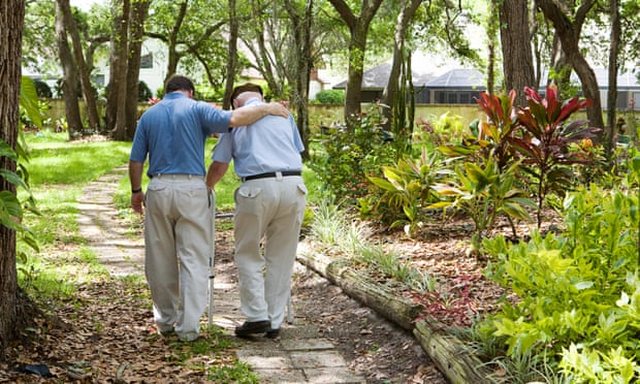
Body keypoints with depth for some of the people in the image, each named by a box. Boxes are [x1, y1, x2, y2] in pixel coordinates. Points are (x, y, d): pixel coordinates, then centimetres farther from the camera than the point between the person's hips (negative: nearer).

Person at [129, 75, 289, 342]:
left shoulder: (148, 116, 13)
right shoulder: (196, 109, 1)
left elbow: (136, 161, 10)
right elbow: (233, 119, -16)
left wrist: (136, 192, 24)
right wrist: (266, 109, -4)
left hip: (158, 189, 3)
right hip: (192, 189, -3)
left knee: (161, 259, 14)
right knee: (193, 258, 1)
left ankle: (165, 319, 25)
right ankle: (188, 325, -3)